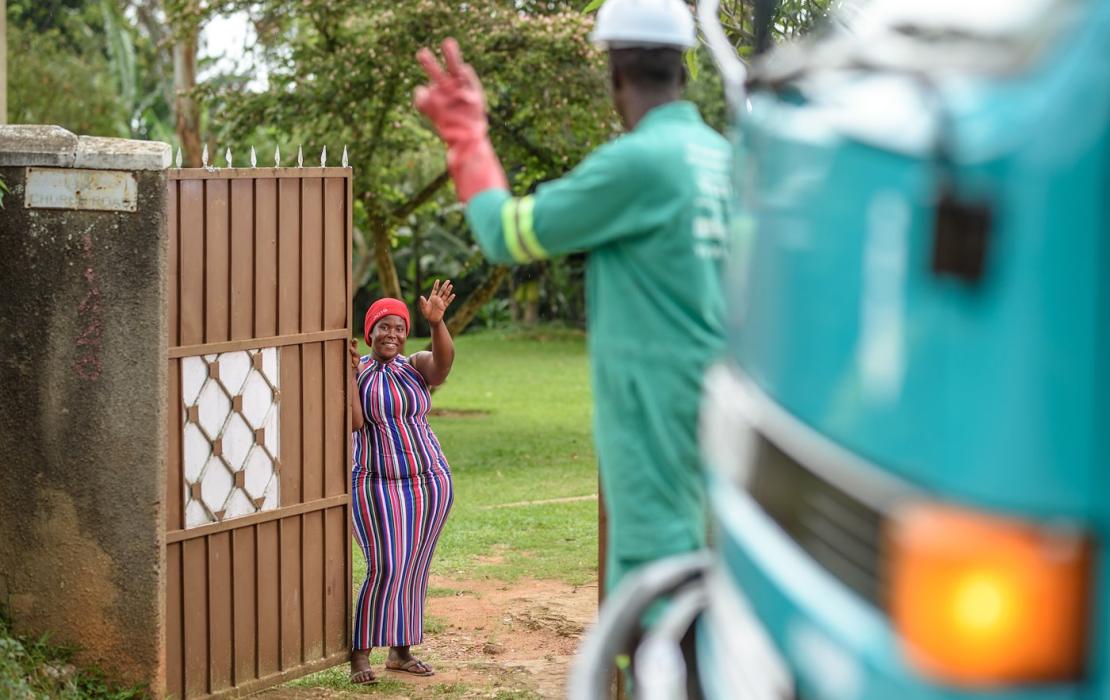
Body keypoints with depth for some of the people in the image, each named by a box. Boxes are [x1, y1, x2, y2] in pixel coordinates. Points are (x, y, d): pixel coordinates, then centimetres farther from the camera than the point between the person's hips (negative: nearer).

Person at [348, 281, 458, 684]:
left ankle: (401, 651, 21)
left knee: (414, 570, 9)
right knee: (384, 569, -14)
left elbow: (445, 360, -23)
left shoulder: (416, 367, 0)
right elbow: (351, 423, -18)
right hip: (377, 486, -3)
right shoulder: (355, 372, -3)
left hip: (430, 483, 3)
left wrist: (436, 321, -40)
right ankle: (359, 656, -6)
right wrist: (349, 373, -21)